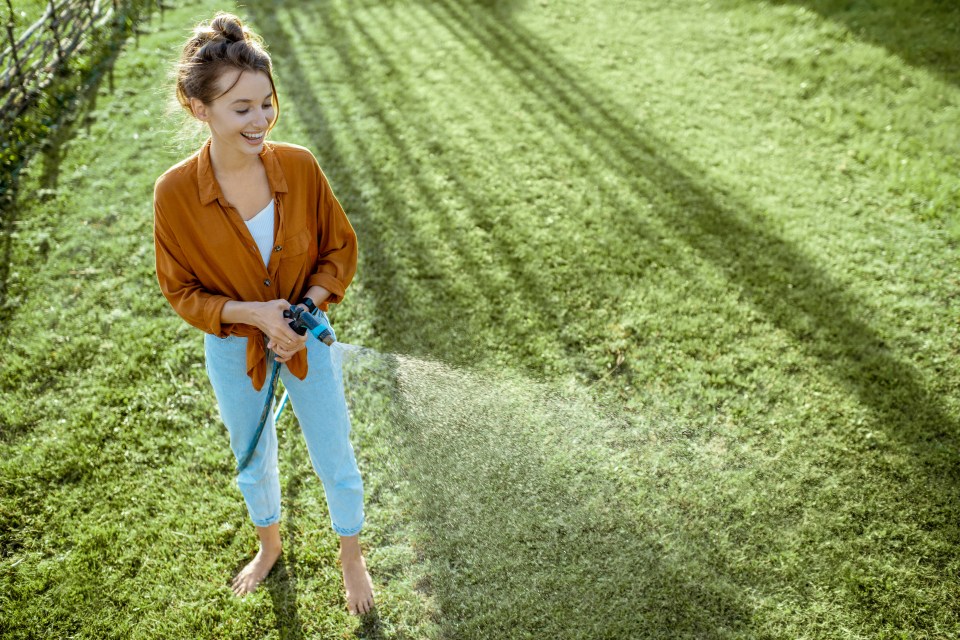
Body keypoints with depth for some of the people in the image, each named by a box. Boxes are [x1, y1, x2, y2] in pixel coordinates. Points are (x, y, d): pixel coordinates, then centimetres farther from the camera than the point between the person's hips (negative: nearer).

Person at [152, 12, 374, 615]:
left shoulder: (300, 166, -20)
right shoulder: (175, 192, -22)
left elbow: (340, 248, -6)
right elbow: (181, 290, -10)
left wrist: (309, 306, -21)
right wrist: (251, 313, -25)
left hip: (306, 338, 0)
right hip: (234, 351, 0)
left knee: (336, 461, 16)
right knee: (254, 463, 25)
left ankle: (352, 557, 44)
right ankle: (271, 546, 56)